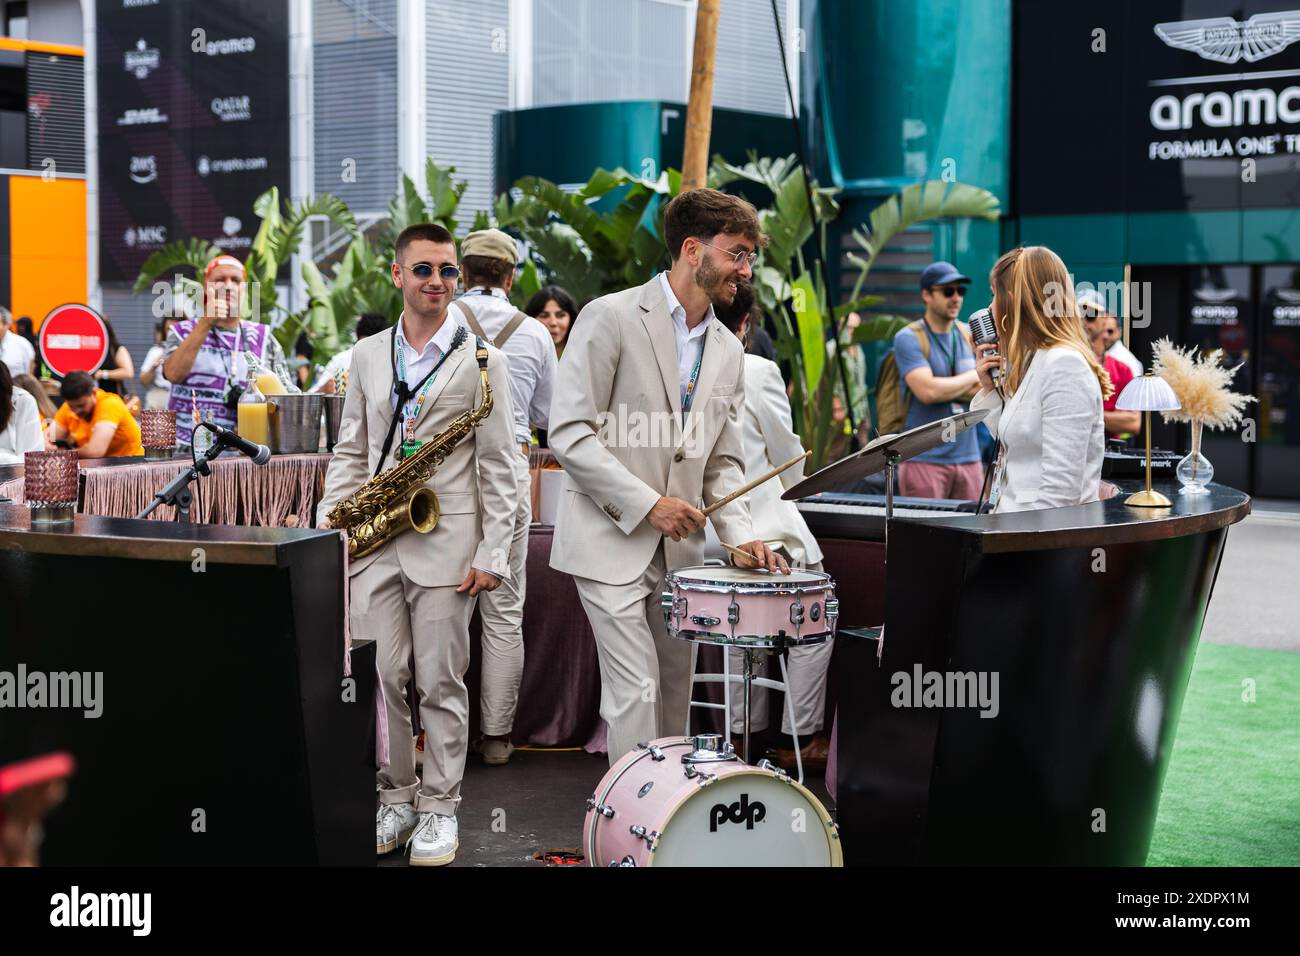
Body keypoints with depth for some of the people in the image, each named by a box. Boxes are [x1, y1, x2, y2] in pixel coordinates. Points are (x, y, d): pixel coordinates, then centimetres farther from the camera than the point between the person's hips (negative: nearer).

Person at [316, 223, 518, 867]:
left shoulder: (482, 361, 0)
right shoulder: (367, 355, 12)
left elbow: (499, 466, -2)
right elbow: (350, 451, 15)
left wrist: (493, 554, -8)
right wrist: (327, 524, 3)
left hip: (446, 542, -3)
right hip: (374, 543, 4)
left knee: (440, 683, 2)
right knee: (378, 679, 5)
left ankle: (439, 808, 14)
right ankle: (394, 798, 20)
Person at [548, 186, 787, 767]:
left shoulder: (728, 352, 12)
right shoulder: (612, 318, -10)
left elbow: (723, 460, 15)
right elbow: (568, 434, -15)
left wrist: (739, 534, -3)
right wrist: (648, 504, -19)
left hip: (679, 547, 7)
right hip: (610, 542, -7)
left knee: (675, 690, 12)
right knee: (637, 690, -10)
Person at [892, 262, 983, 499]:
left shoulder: (970, 335, 12)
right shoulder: (908, 338, -4)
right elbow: (927, 391, -19)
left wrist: (946, 389, -11)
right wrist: (974, 376, -4)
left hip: (969, 458, 5)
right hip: (925, 459, -5)